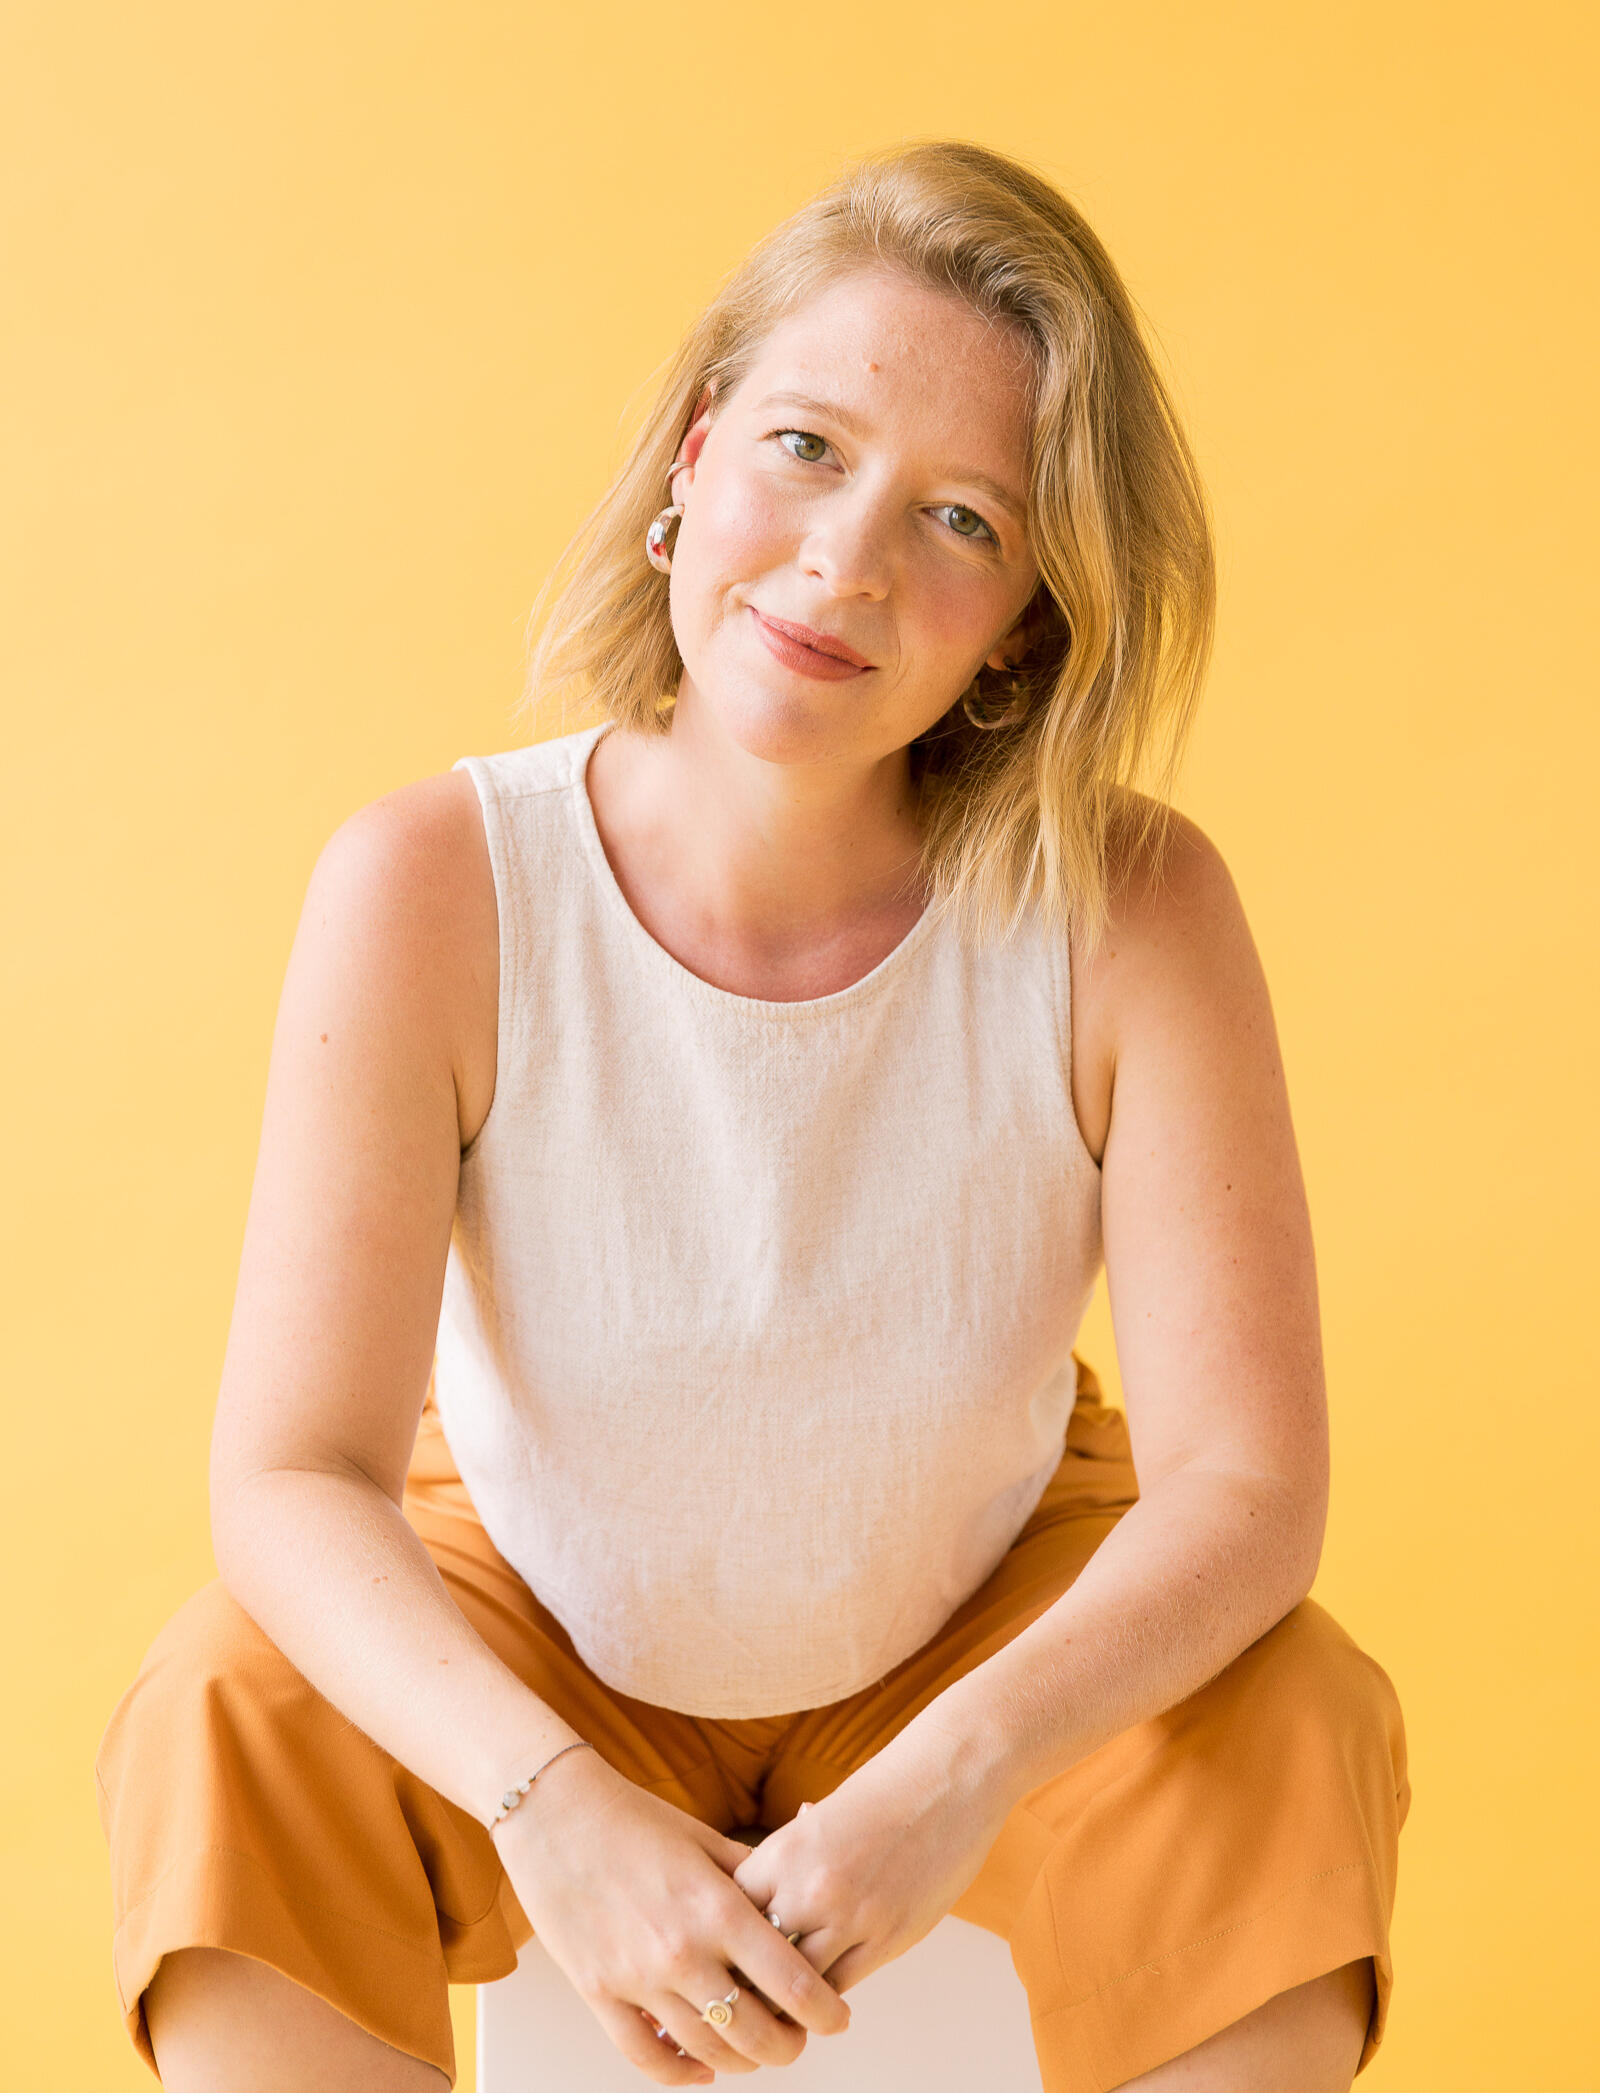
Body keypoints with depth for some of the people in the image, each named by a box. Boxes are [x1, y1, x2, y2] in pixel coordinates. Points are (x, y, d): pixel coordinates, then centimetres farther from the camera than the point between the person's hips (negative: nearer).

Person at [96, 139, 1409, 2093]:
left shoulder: (1128, 914, -24)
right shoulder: (432, 889, -25)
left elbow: (1245, 1482, -24)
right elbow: (292, 1474, -27)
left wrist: (960, 1773, -42)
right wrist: (548, 1806, -44)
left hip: (988, 1645, 1)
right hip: (529, 1644, 0)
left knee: (1306, 1734, -26)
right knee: (221, 1728, -27)